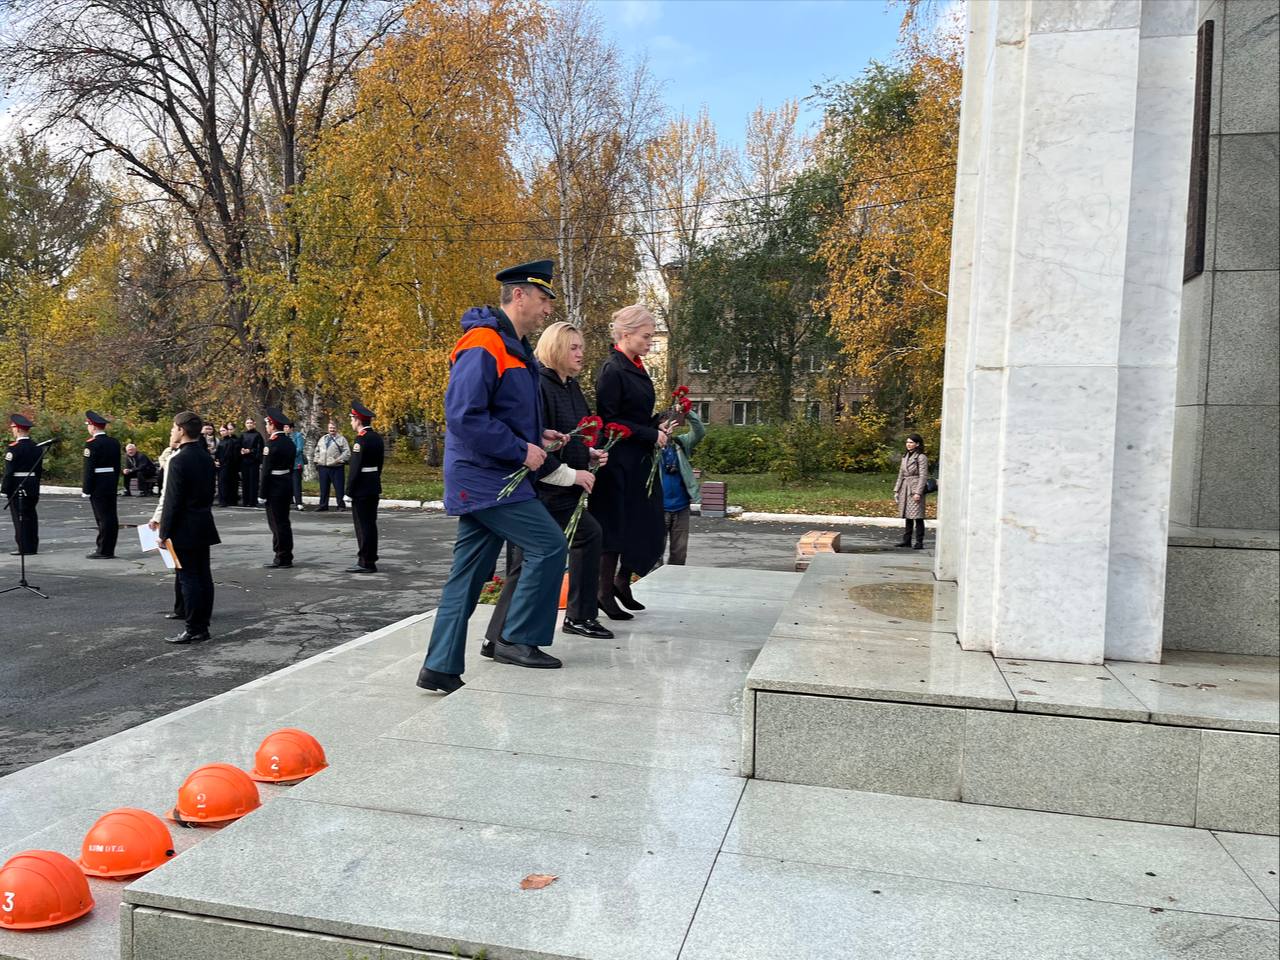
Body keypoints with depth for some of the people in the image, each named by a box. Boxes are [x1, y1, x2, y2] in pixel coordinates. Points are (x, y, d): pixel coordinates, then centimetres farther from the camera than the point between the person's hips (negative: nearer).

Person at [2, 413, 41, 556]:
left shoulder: (14, 448, -14)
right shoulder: (36, 447, 8)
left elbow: (9, 471, -15)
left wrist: (4, 489, -9)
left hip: (17, 488, -7)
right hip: (33, 488, 7)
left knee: (20, 517, -1)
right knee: (31, 516, 12)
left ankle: (24, 548, 0)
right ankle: (33, 547, 16)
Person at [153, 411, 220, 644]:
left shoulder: (178, 460, -16)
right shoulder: (205, 457, 9)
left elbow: (172, 500, -17)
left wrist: (165, 532, -12)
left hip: (185, 528, -8)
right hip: (204, 526, 8)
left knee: (189, 579, -4)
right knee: (203, 576, 10)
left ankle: (193, 630, 0)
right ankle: (202, 627, 16)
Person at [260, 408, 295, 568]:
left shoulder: (272, 443, -16)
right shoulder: (290, 442, 10)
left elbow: (266, 471, -17)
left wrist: (263, 493, -14)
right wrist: (286, 480, 18)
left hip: (274, 487, -8)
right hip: (287, 484, 8)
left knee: (277, 523, -2)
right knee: (284, 522, 14)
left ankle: (281, 559, 1)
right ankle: (286, 556, 20)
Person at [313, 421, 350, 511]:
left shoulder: (341, 439, 0)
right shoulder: (323, 439, 17)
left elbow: (347, 452, -7)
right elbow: (317, 451, 22)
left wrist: (339, 460, -16)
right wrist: (317, 462, 13)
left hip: (336, 468, -5)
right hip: (323, 467, 5)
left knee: (339, 487, -2)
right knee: (324, 488, 9)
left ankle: (341, 505, 5)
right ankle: (323, 505, 17)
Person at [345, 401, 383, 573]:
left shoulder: (361, 439, -16)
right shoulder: (377, 437, 11)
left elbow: (356, 467, -19)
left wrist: (350, 490, -15)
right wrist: (375, 480, 19)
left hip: (361, 488, -9)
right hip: (374, 487, 9)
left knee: (362, 525, -4)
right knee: (371, 524, 13)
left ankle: (365, 562, 0)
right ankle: (371, 559, 19)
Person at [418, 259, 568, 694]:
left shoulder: (513, 348, 18)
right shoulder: (484, 344, -15)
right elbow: (463, 415, -24)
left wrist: (537, 434, 11)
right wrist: (522, 449, -19)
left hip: (483, 479, 10)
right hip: (486, 478, -10)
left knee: (469, 573, 10)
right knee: (549, 546, -8)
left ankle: (441, 667, 15)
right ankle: (518, 640, 1)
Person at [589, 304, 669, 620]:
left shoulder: (636, 369, 12)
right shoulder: (612, 372, -15)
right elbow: (609, 422, -18)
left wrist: (658, 425, 3)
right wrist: (651, 434, -16)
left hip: (640, 461, 9)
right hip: (618, 462, -9)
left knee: (645, 527, 13)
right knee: (616, 526, 0)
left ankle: (622, 582, 29)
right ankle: (606, 593, 12)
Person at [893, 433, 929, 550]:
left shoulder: (921, 457, -7)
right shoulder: (905, 456, 15)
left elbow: (923, 476, -11)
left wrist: (918, 492, -17)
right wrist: (896, 490, 14)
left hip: (915, 488, -7)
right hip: (905, 489, 7)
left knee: (917, 516, -6)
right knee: (907, 516, 12)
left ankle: (919, 542, -2)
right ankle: (906, 540, 17)